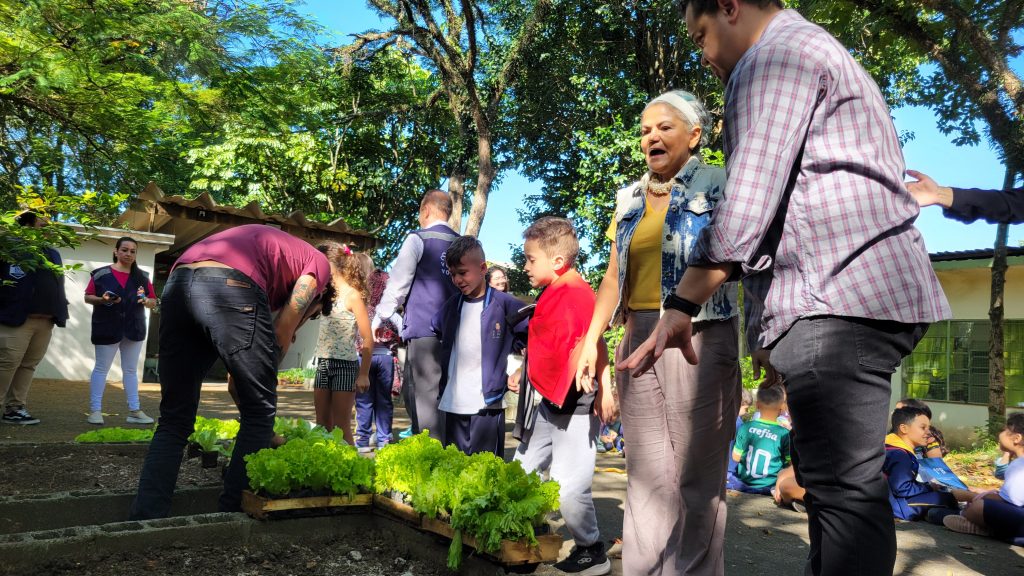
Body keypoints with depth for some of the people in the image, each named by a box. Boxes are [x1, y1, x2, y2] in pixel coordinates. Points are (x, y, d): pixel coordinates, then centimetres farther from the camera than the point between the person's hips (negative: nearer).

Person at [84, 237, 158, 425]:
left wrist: (146, 301, -11)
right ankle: (95, 410, 5)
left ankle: (134, 411, 10)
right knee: (101, 368, 0)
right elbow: (88, 297, 1)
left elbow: (154, 302, 11)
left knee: (131, 370, 8)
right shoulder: (101, 274, -1)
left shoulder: (142, 277, 8)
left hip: (134, 328, 4)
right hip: (107, 328, -3)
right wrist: (102, 300, -17)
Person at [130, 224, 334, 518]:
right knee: (259, 412, 10)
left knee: (174, 420, 16)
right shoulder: (319, 263, 23)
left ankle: (144, 521, 9)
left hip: (178, 286, 7)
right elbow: (281, 336, 10)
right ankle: (232, 513, 13)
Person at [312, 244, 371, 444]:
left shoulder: (352, 296, -10)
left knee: (341, 427, -1)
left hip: (345, 365, -7)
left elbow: (368, 339, -13)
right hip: (323, 364, 7)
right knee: (322, 426, 11)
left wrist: (364, 374, -14)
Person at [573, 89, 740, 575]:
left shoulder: (719, 187, 2)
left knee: (695, 476, 1)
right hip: (638, 339, 5)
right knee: (646, 474, 8)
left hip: (699, 338, -4)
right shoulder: (629, 199, 17)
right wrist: (592, 338, 10)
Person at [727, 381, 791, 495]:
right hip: (769, 487, -2)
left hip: (743, 484, 3)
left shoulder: (745, 428, -7)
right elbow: (791, 463, -5)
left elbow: (736, 458, 0)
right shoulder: (784, 434, -15)